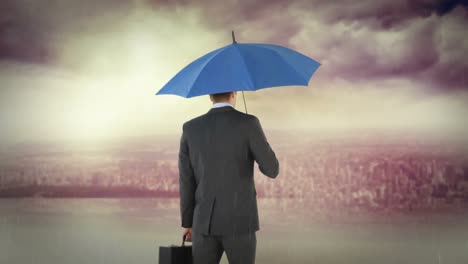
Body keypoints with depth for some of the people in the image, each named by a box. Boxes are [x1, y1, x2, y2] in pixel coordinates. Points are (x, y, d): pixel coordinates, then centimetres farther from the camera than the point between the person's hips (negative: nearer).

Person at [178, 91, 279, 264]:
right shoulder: (248, 123, -8)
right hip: (240, 222, -3)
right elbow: (272, 170, -5)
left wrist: (187, 223, 15)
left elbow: (186, 182, 5)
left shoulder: (190, 128, 3)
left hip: (206, 222, 3)